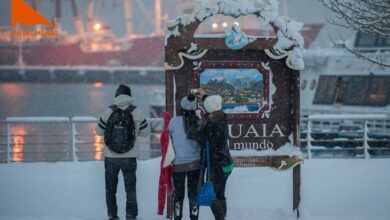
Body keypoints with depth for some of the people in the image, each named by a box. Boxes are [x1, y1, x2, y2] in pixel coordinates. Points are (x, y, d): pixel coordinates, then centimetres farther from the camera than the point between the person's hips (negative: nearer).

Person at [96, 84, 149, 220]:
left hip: (110, 156, 0)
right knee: (130, 188, 10)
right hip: (130, 157, 0)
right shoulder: (137, 112, -7)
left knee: (110, 188, 14)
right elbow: (144, 132, 1)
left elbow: (99, 131, 0)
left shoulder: (109, 111, -8)